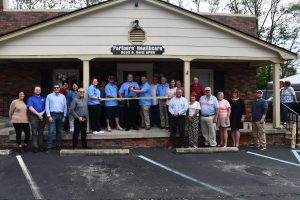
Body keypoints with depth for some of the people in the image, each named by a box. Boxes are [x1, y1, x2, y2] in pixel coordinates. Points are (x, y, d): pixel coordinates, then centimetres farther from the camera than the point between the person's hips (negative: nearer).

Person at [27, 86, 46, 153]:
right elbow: (30, 108, -5)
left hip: (42, 117, 3)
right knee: (34, 133, -5)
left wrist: (42, 113, -11)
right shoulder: (31, 99, 9)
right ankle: (35, 147, -4)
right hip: (34, 117, -2)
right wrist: (38, 114, -13)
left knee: (41, 132, 6)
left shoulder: (43, 99, 17)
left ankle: (41, 146, 10)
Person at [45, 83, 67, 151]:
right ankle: (49, 146, -4)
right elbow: (47, 107, -1)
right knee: (51, 131, -8)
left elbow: (65, 107, 9)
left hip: (60, 115, 3)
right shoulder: (49, 96, 3)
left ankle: (59, 144, 22)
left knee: (59, 131, 12)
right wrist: (49, 116, -9)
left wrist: (64, 116, 3)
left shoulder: (63, 96, 10)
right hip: (52, 115, -3)